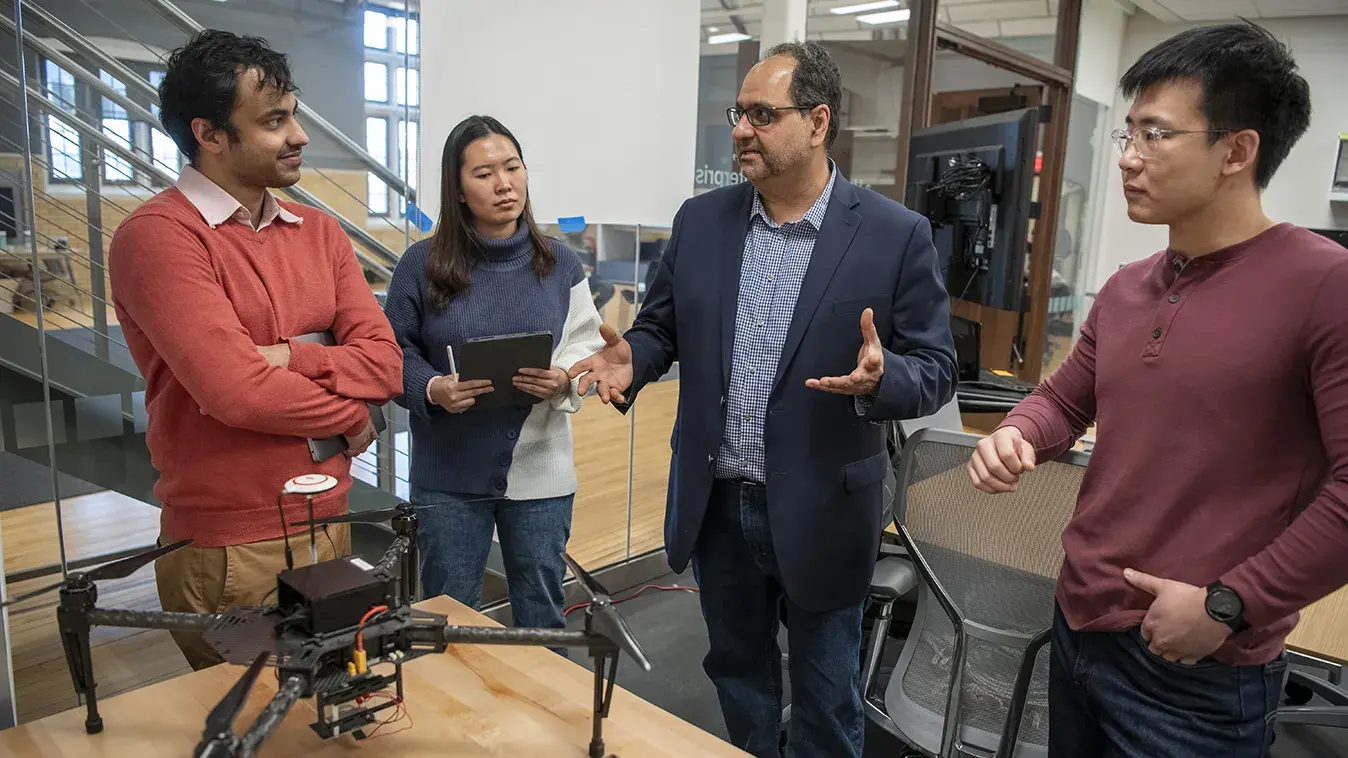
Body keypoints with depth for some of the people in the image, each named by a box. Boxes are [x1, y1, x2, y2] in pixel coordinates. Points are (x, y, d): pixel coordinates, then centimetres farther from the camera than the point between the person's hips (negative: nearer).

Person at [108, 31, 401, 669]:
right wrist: (349, 416, -7)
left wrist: (289, 358, -17)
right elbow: (236, 390, -21)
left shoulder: (319, 232, 8)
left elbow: (384, 363, -1)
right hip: (227, 551, -5)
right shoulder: (156, 236, -11)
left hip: (329, 526, 6)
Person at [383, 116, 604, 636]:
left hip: (539, 470, 1)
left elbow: (588, 347, 3)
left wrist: (563, 379, -18)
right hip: (448, 474, -1)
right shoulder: (423, 264, -4)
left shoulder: (559, 263, 1)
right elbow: (396, 351, 0)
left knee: (542, 614, 15)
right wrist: (432, 390, -19)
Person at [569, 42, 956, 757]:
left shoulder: (896, 234, -11)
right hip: (716, 505, 4)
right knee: (737, 671, 24)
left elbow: (936, 370, -8)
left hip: (819, 512, -3)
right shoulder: (699, 221, 1)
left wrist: (880, 378, -29)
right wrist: (631, 360, -12)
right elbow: (660, 326, 9)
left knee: (825, 700, 16)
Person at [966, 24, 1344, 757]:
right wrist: (1015, 436, -5)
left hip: (1199, 671, -7)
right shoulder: (1124, 291, 7)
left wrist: (1228, 605, -17)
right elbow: (1063, 399, 17)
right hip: (1078, 626, 7)